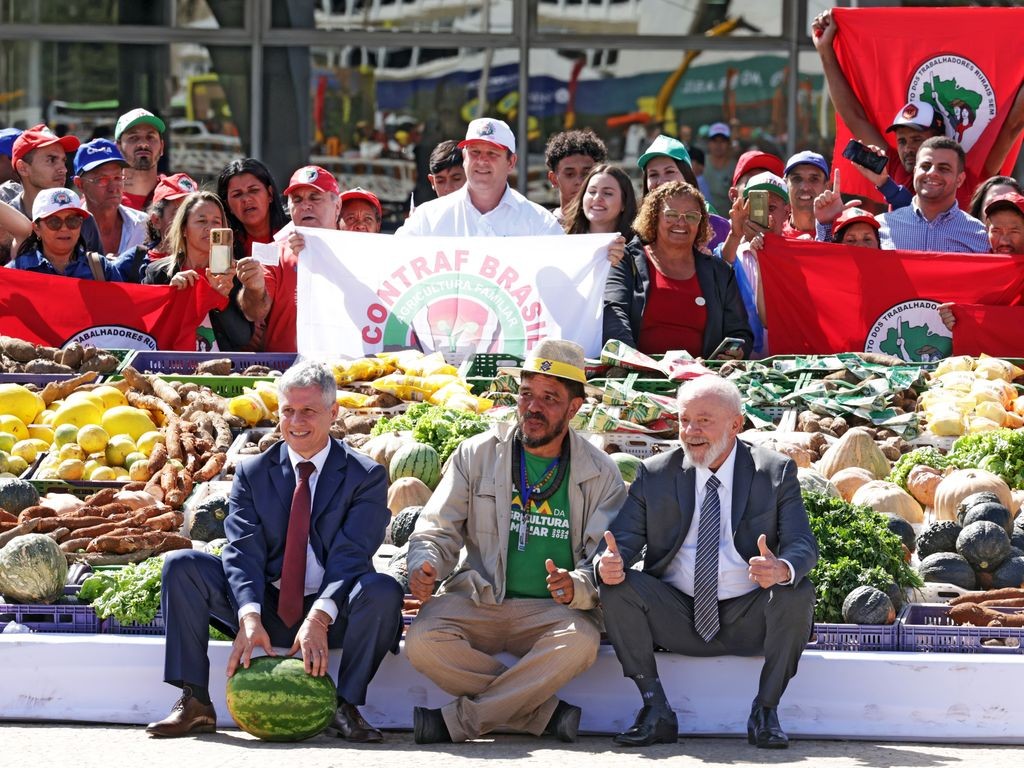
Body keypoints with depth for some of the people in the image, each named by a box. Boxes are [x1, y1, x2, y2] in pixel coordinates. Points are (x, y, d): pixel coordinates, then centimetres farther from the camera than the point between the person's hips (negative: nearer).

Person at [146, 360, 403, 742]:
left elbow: (350, 555, -15)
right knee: (181, 565, -15)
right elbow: (243, 552, -8)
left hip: (331, 616, -2)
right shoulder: (252, 474, 5)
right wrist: (249, 618, -27)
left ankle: (345, 706, -18)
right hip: (266, 609, 2)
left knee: (383, 591, -33)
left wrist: (319, 618, -32)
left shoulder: (366, 476, -2)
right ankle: (195, 703, -16)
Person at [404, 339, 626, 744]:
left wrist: (576, 587, -26)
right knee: (422, 639, -29)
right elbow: (438, 529, 6)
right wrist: (424, 566, -18)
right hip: (476, 602, 1)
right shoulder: (477, 455, 7)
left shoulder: (600, 474, 4)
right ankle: (545, 710, -21)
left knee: (581, 641, -35)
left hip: (550, 612, -1)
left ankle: (460, 719, -24)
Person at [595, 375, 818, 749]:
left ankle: (765, 713, -13)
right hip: (676, 617, 1)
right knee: (617, 585, -23)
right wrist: (608, 563, -28)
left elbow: (803, 546, -10)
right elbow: (623, 538, -1)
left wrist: (784, 570, -36)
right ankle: (656, 712, -14)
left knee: (798, 592, -30)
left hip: (749, 620, -1)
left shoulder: (776, 472, 0)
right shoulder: (655, 474, 4)